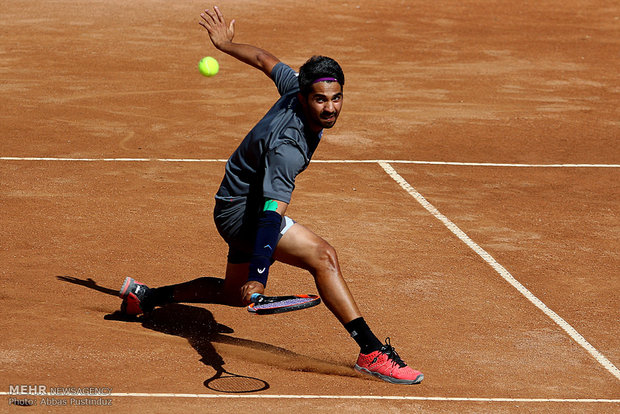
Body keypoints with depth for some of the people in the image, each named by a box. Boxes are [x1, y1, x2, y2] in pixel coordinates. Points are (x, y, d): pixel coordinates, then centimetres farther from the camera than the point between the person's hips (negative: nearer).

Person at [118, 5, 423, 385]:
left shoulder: (297, 87, -12)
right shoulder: (287, 147, -36)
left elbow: (266, 61, 7)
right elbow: (272, 214, -45)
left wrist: (227, 45, 25)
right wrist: (257, 276, -54)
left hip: (251, 205, 10)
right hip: (240, 212, -10)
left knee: (235, 293, 26)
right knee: (322, 255, -29)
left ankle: (145, 296, 39)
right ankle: (372, 352, -32)